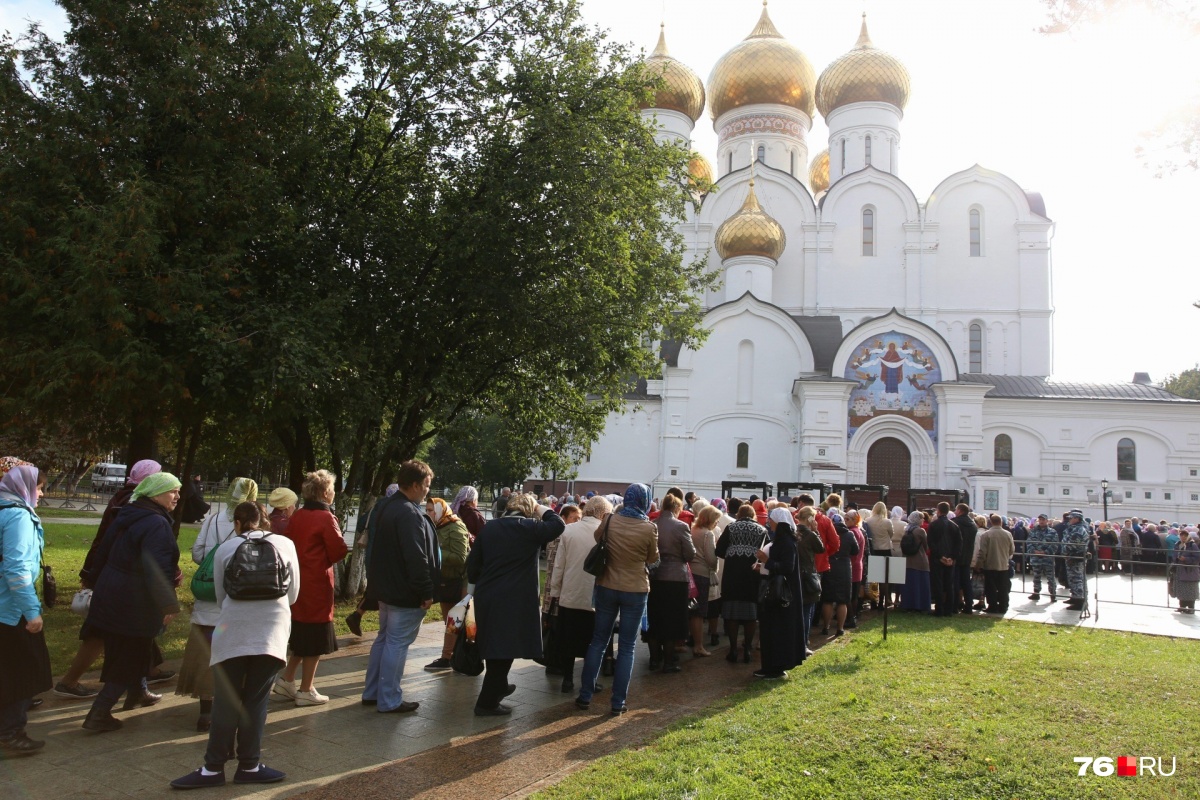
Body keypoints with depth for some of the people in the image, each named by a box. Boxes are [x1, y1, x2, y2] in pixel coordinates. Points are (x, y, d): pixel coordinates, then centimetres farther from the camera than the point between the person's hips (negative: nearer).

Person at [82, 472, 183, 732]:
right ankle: (99, 713, 2)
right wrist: (168, 604, -22)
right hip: (135, 603, -10)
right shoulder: (157, 525, -22)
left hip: (110, 592, 10)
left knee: (122, 650, 24)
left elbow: (104, 551, 19)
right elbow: (158, 569, -28)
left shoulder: (128, 515, 8)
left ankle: (137, 692, 42)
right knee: (130, 656, 2)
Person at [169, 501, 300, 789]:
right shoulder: (285, 544, 11)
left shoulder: (225, 548, 10)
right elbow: (293, 593, 15)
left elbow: (220, 595, 14)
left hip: (234, 628, 0)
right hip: (272, 628, 0)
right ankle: (249, 766, 13)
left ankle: (214, 767, 12)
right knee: (256, 699, 8)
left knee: (226, 700, 8)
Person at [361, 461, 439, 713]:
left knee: (384, 639, 19)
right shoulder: (409, 514, -24)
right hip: (405, 592, -10)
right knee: (397, 643, -1)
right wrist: (426, 592, -18)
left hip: (385, 588, 10)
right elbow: (416, 558, -26)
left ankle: (372, 692, 28)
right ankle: (389, 700, 8)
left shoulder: (383, 506, 9)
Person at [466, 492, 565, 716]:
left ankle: (498, 687, 40)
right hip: (514, 600, -6)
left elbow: (472, 563, 8)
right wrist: (542, 510, 7)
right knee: (504, 649, 2)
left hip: (486, 597, 6)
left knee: (494, 648, 22)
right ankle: (487, 703, 7)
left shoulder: (489, 527, 8)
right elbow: (558, 525, -5)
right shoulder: (529, 528, -9)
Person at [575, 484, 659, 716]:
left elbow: (597, 537, 15)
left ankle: (585, 696, 16)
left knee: (598, 641, 13)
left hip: (607, 588, 2)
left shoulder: (610, 521, -6)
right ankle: (618, 703, 9)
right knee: (626, 647, 6)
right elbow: (653, 559, 2)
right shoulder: (649, 528, -13)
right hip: (635, 591, -2)